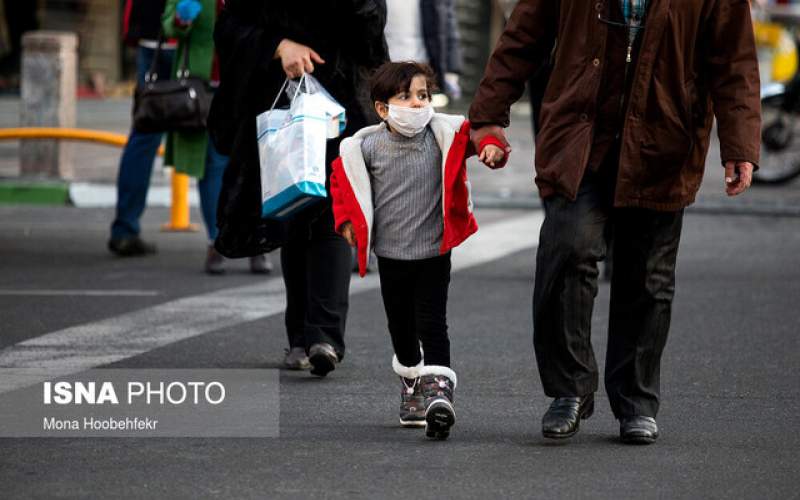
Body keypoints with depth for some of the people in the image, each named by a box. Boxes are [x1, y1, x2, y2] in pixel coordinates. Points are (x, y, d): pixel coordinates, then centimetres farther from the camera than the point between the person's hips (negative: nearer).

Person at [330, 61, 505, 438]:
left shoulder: (442, 134, -9)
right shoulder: (366, 147, -6)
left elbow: (477, 134, -7)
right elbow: (342, 178, 8)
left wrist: (492, 147, -29)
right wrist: (347, 220, 1)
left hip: (433, 252, -2)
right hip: (391, 255, 2)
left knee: (432, 324, -11)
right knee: (400, 326, 15)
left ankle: (438, 390, -17)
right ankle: (412, 385, 35)